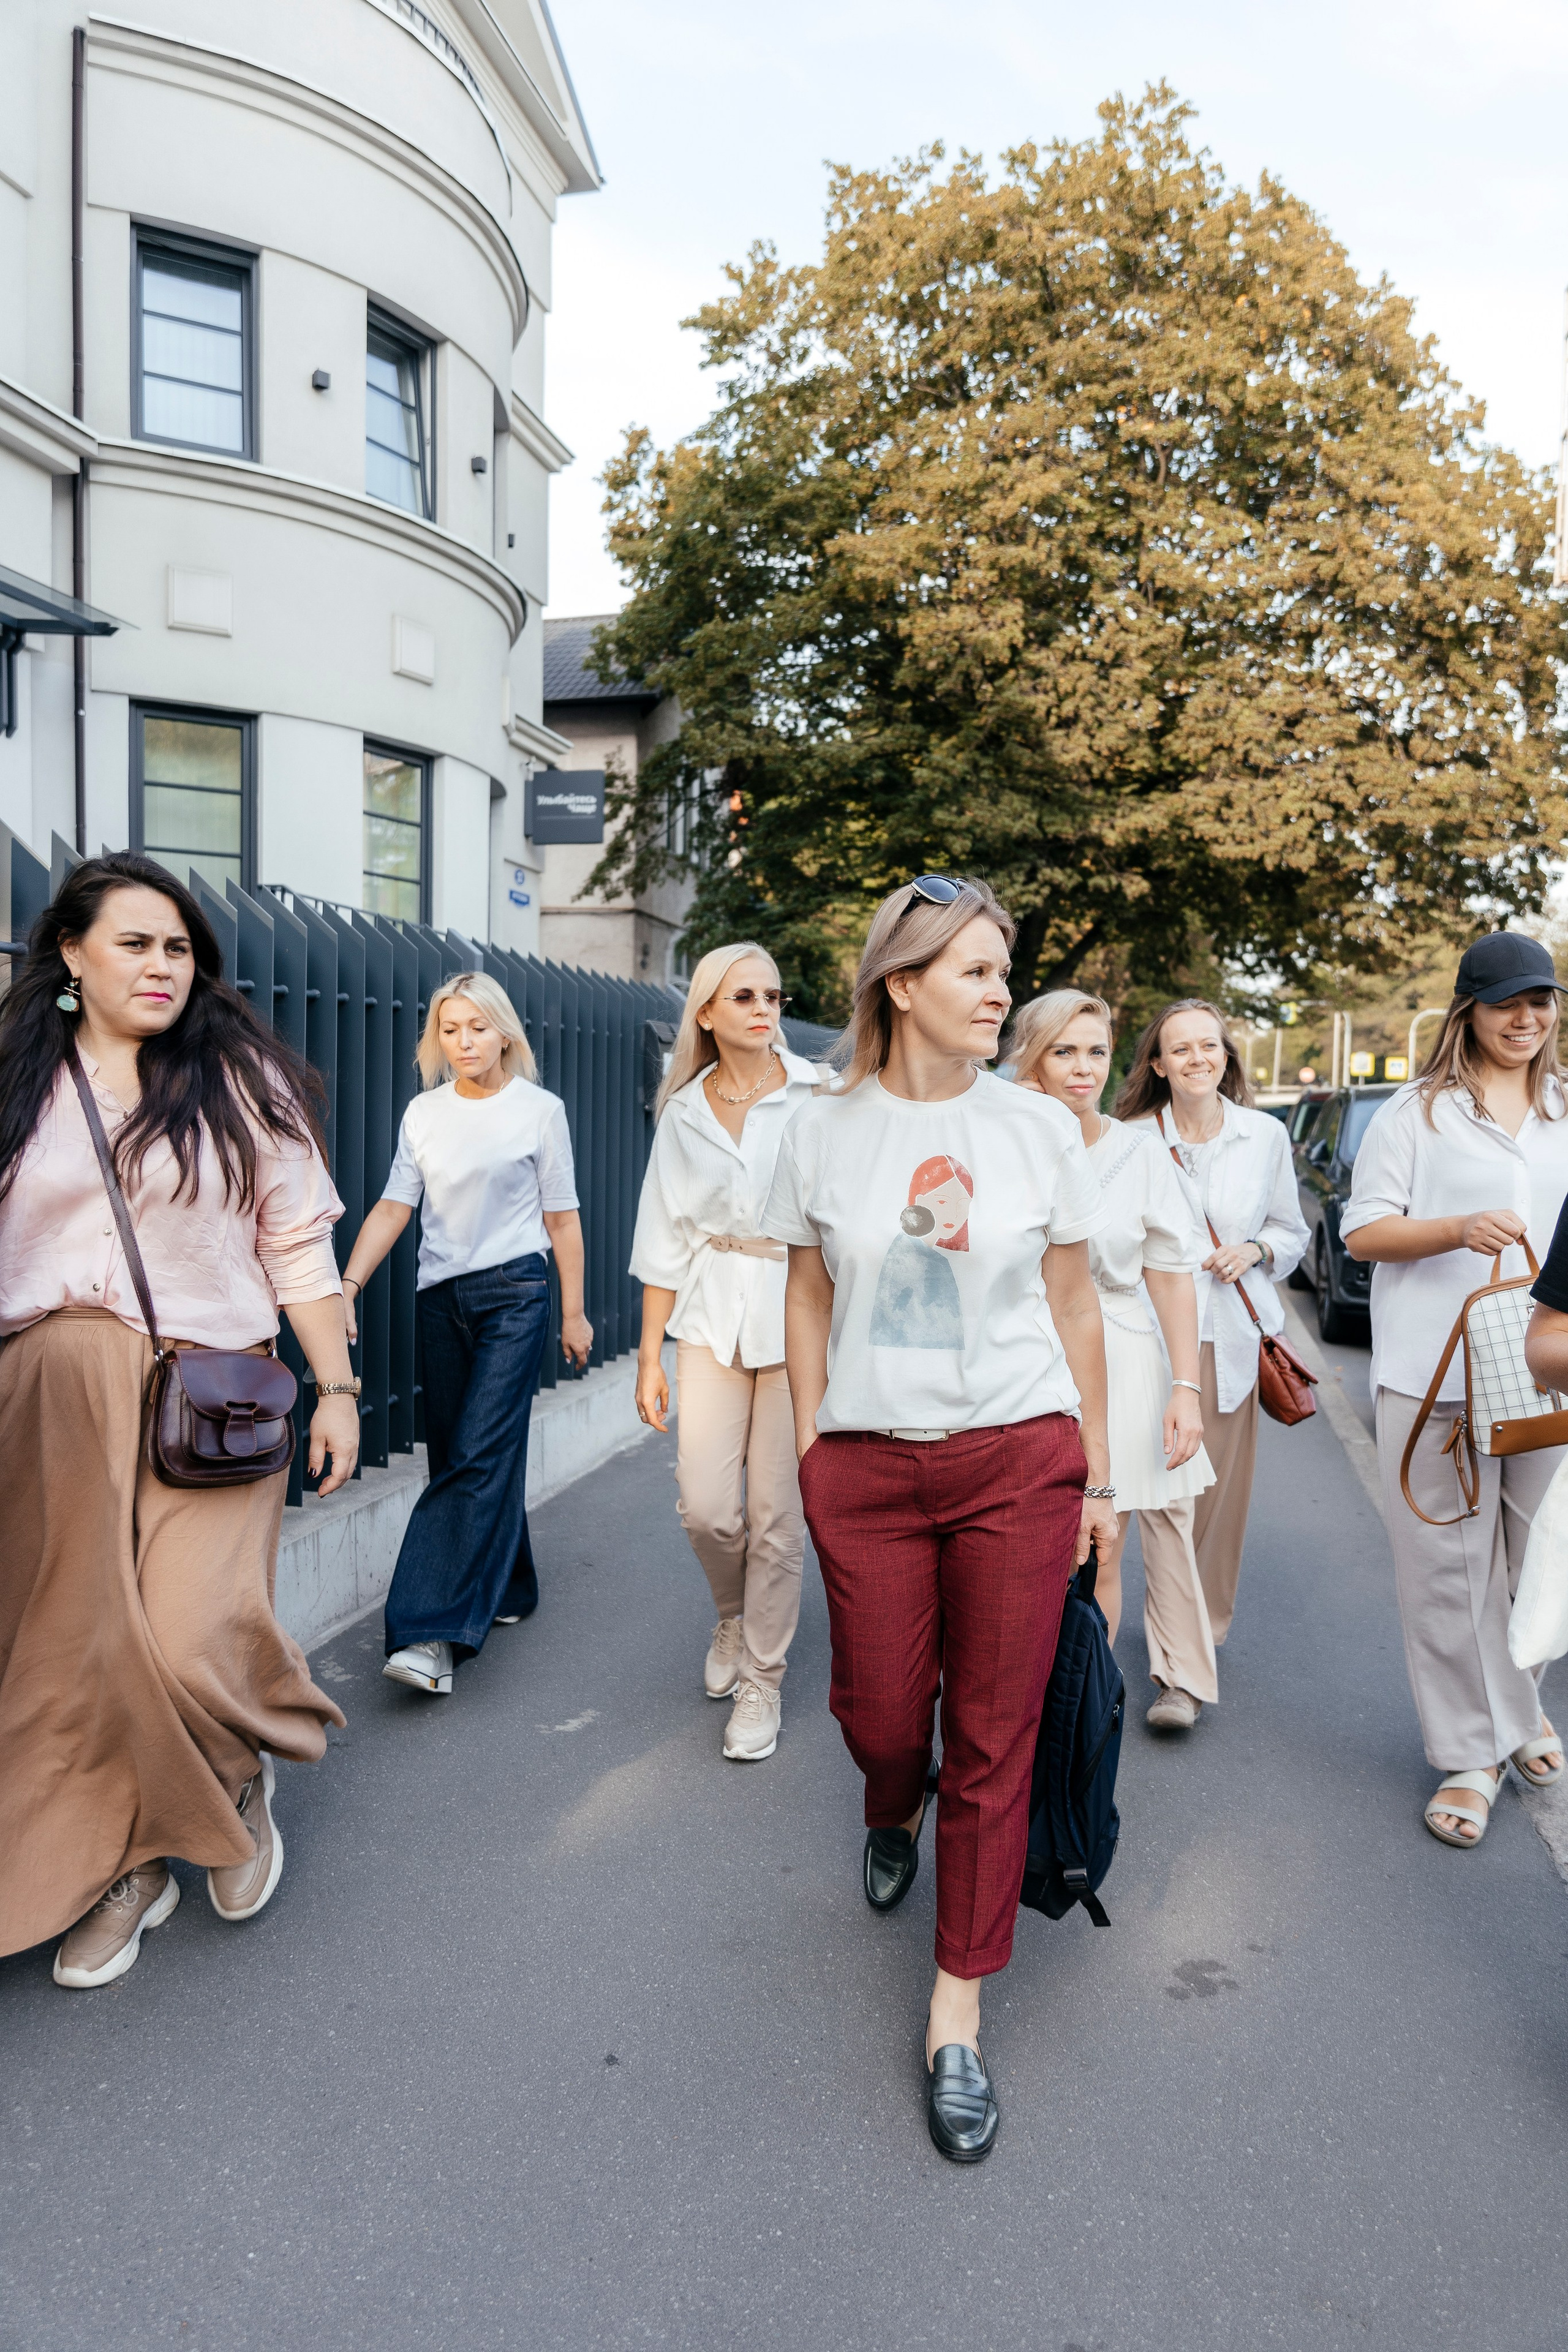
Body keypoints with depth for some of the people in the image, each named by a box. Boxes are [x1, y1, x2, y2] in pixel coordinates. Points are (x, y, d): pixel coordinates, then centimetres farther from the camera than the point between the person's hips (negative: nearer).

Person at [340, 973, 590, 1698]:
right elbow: (394, 1206, 5)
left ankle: (436, 1634, -17)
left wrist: (573, 1312, 4)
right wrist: (349, 1282, -8)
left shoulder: (540, 1109, 0)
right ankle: (505, 1589, 28)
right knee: (455, 1453, 9)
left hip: (515, 1292, -4)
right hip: (441, 1297, 5)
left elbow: (562, 1218, 3)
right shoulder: (424, 1113, 9)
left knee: (481, 1454, -13)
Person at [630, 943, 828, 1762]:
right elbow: (665, 1240, 9)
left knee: (777, 1512, 2)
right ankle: (733, 1617, 31)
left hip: (801, 1311, -2)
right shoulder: (684, 1112, 6)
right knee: (706, 1505, -3)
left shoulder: (818, 1096, -3)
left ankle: (762, 1680, 22)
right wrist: (649, 1354, 8)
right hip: (714, 1315, 2)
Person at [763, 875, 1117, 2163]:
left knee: (994, 1743, 5)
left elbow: (1074, 1307, 5)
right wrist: (810, 1450, 5)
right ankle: (893, 1817, 50)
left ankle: (958, 2012, 24)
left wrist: (1095, 1476, 5)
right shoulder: (824, 1134, 0)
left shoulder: (1040, 1128, -1)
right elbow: (810, 1301, 8)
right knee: (880, 1713, 11)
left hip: (1017, 1459, 0)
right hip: (867, 1465, 1)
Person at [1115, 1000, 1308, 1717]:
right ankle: (1186, 1670, 3)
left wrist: (1254, 1250, -5)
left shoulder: (1266, 1135, 5)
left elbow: (1293, 1230, 14)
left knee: (1222, 1490, 8)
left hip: (1235, 1333, 2)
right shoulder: (1133, 1139, -1)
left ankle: (1209, 1622, 28)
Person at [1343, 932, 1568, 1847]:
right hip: (1433, 1378, -3)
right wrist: (1458, 1231, -16)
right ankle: (1472, 1754, 13)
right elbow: (1363, 1233, 0)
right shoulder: (1419, 1111, 3)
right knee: (1450, 1569, 1)